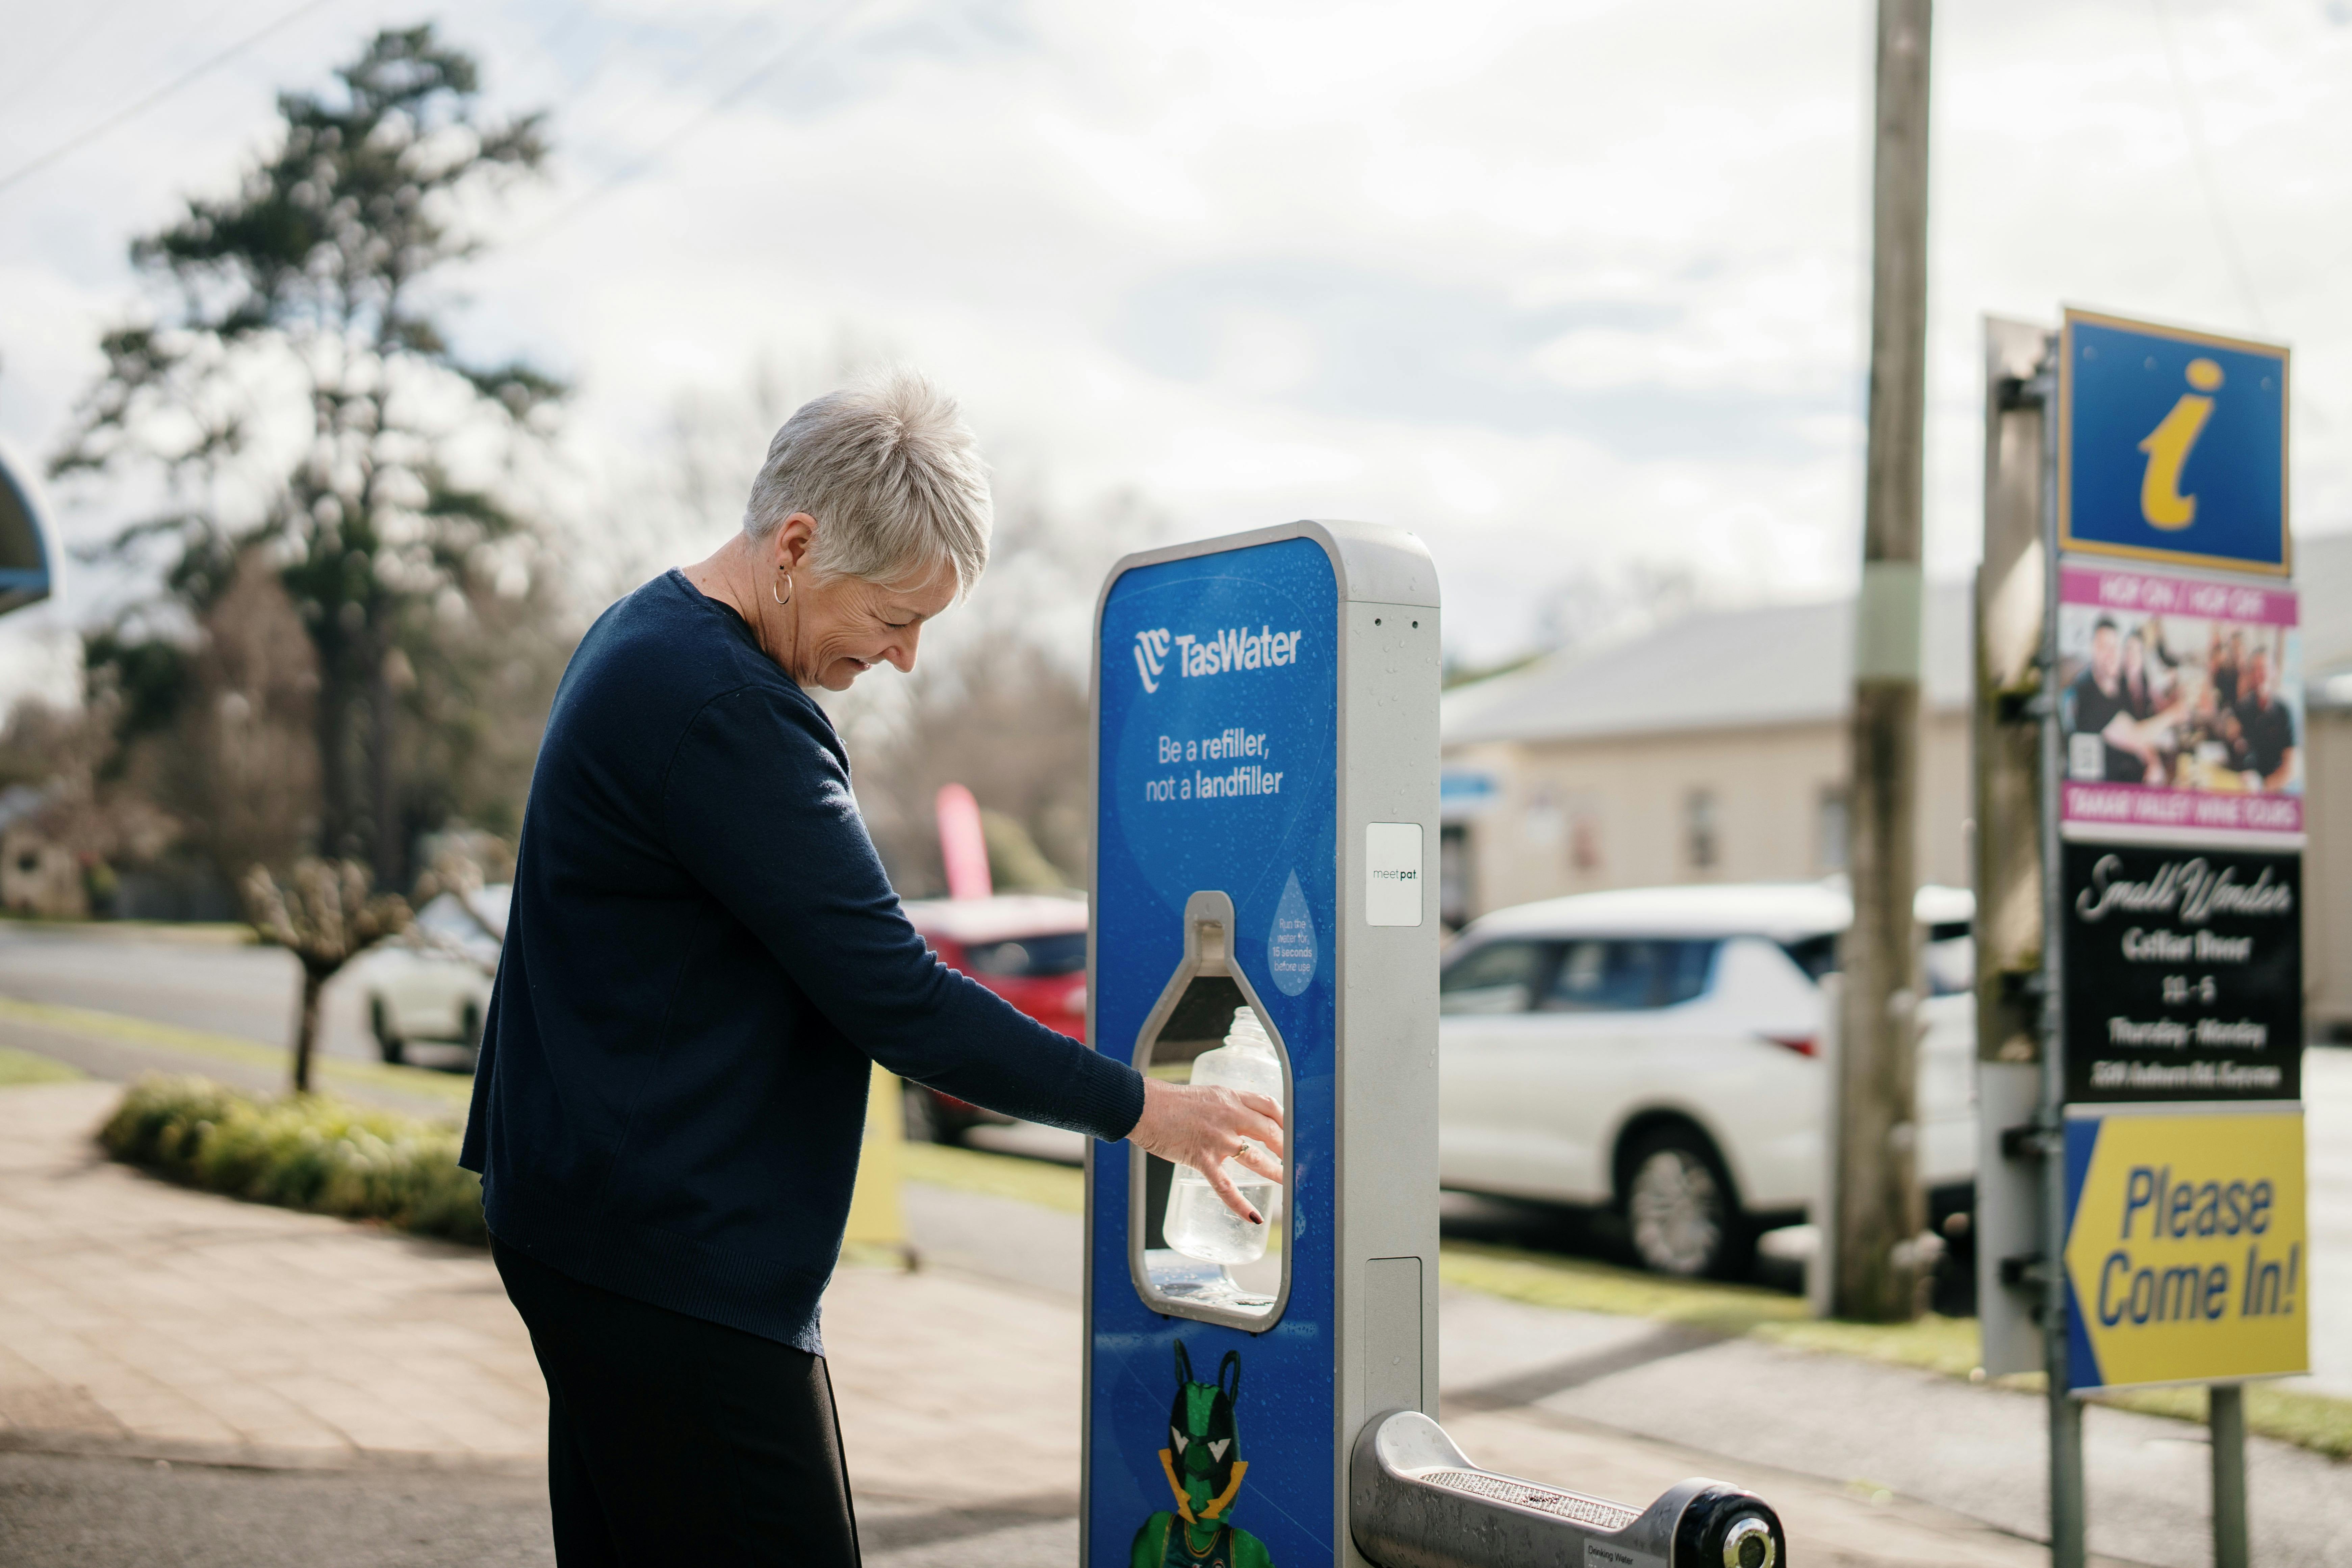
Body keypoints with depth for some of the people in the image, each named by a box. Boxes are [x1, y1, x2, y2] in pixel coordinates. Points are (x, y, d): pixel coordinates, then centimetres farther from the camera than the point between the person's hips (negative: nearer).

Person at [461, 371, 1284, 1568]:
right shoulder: (720, 708, -20)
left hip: (598, 1229, 11)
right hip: (674, 1256, -11)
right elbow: (891, 995, -21)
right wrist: (1137, 1108, -13)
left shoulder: (646, 640, 13)